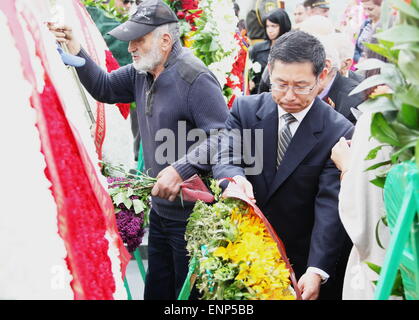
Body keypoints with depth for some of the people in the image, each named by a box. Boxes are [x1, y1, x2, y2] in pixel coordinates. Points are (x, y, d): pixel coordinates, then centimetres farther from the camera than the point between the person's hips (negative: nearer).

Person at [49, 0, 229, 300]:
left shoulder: (195, 79, -22)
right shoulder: (142, 71, 4)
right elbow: (105, 89, 15)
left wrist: (181, 170, -34)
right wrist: (77, 53, 1)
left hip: (192, 216, -8)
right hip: (161, 209, 8)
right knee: (156, 289, 20)